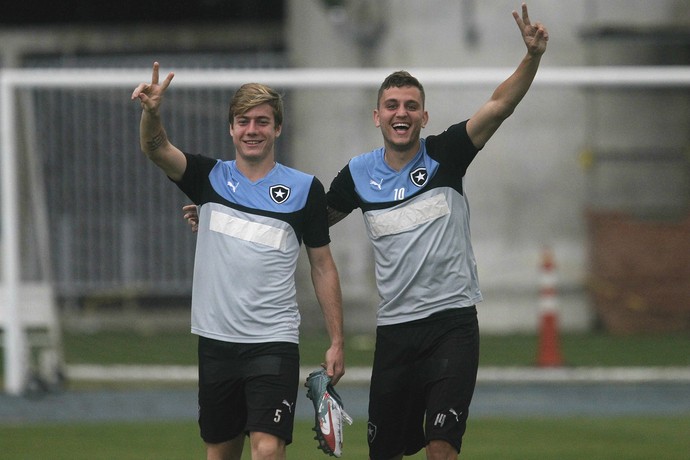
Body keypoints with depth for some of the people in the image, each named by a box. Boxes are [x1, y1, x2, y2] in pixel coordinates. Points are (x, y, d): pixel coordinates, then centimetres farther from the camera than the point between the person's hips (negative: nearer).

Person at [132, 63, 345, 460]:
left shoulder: (304, 189, 2)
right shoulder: (210, 178, 7)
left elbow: (323, 267, 6)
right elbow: (157, 148, -11)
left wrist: (337, 342, 2)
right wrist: (152, 112, -34)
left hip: (274, 342, -3)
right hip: (217, 339, 3)